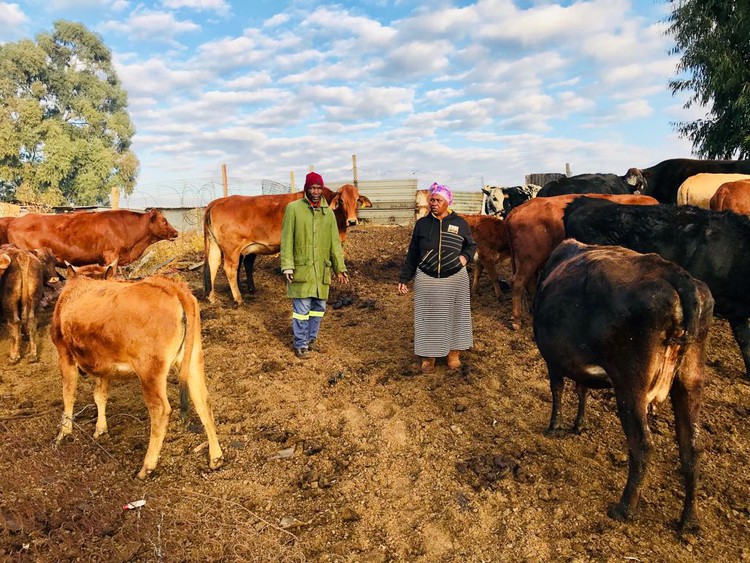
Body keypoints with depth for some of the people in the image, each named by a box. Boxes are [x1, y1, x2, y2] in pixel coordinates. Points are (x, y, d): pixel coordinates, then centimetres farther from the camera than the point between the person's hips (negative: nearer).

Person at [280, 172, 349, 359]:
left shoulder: (328, 212, 11)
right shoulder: (293, 208, -2)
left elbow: (335, 243, 12)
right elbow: (286, 240, -5)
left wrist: (340, 268, 9)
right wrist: (287, 266, -12)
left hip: (322, 270, 5)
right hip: (301, 268, -4)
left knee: (319, 307, 11)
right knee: (302, 308, -1)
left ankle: (310, 339, 28)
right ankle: (300, 345, 13)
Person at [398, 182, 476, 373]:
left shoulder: (460, 223, -1)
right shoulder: (422, 224, 0)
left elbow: (471, 245, 14)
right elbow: (412, 254, 5)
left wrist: (466, 256, -8)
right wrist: (404, 278, 4)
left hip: (456, 279, 0)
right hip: (426, 280, 0)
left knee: (455, 315, 10)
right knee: (428, 318, 7)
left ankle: (454, 353, 28)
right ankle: (428, 356, 22)